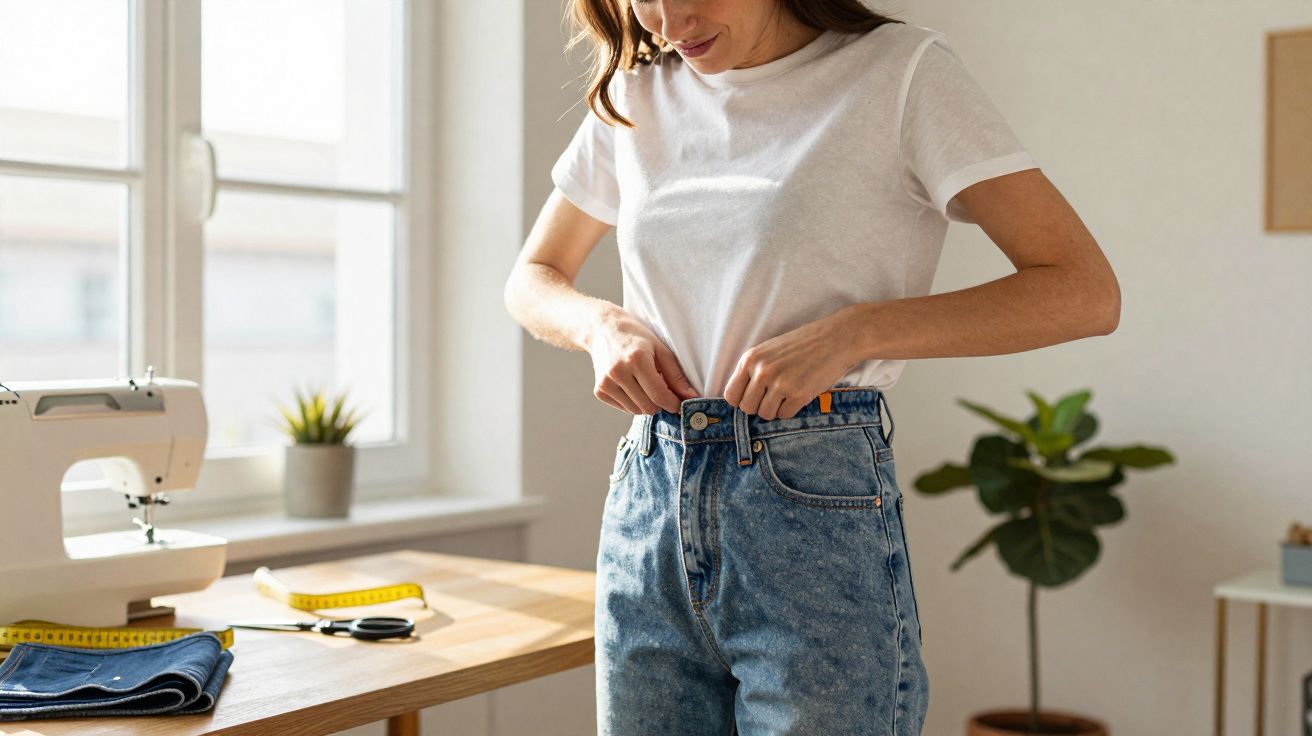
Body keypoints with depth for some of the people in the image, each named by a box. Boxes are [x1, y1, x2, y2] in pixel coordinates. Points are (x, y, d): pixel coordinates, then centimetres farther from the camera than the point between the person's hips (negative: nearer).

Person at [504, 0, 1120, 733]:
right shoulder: (636, 96, 9)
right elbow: (532, 280, 21)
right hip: (646, 507, 5)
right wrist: (602, 324, -2)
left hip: (818, 513, -4)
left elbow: (1086, 293, -11)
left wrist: (851, 333, -20)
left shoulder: (903, 69, -5)